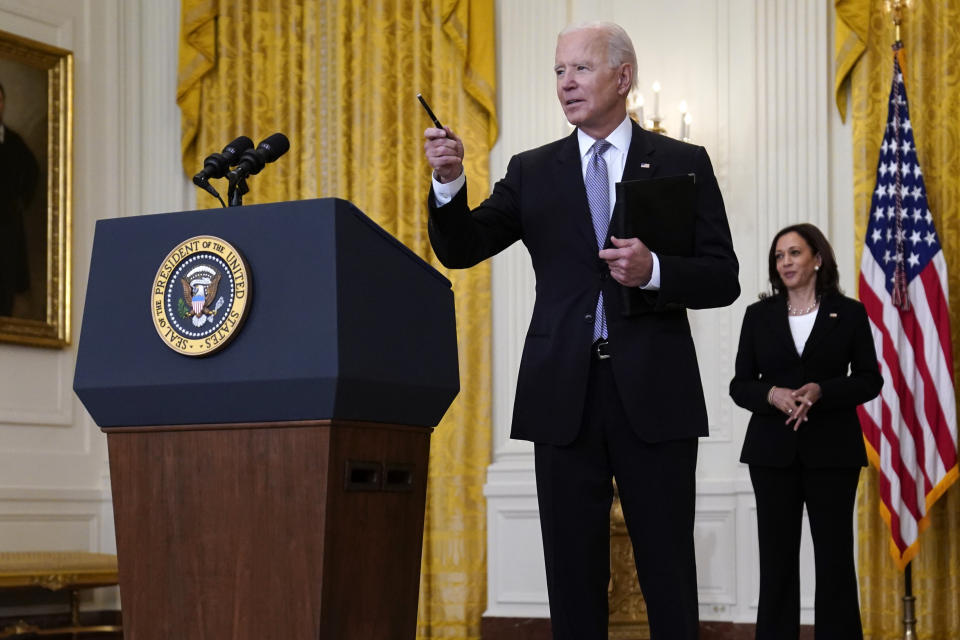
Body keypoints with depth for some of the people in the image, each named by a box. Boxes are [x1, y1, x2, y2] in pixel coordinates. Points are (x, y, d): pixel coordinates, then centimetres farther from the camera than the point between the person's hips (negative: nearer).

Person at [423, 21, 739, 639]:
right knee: (574, 573, 6)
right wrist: (449, 183, -14)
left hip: (653, 394, -2)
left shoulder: (683, 164, 5)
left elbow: (723, 280, 2)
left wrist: (655, 271, -17)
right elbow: (461, 250, 4)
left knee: (668, 573, 2)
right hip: (565, 395, 2)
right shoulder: (533, 172, 11)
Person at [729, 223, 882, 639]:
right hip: (773, 450, 1)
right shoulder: (759, 315, 8)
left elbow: (870, 381, 2)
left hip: (832, 449, -1)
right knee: (776, 557, 2)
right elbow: (740, 385, 7)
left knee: (835, 554, 0)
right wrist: (772, 394, -14)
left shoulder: (849, 313, 4)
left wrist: (820, 391, -14)